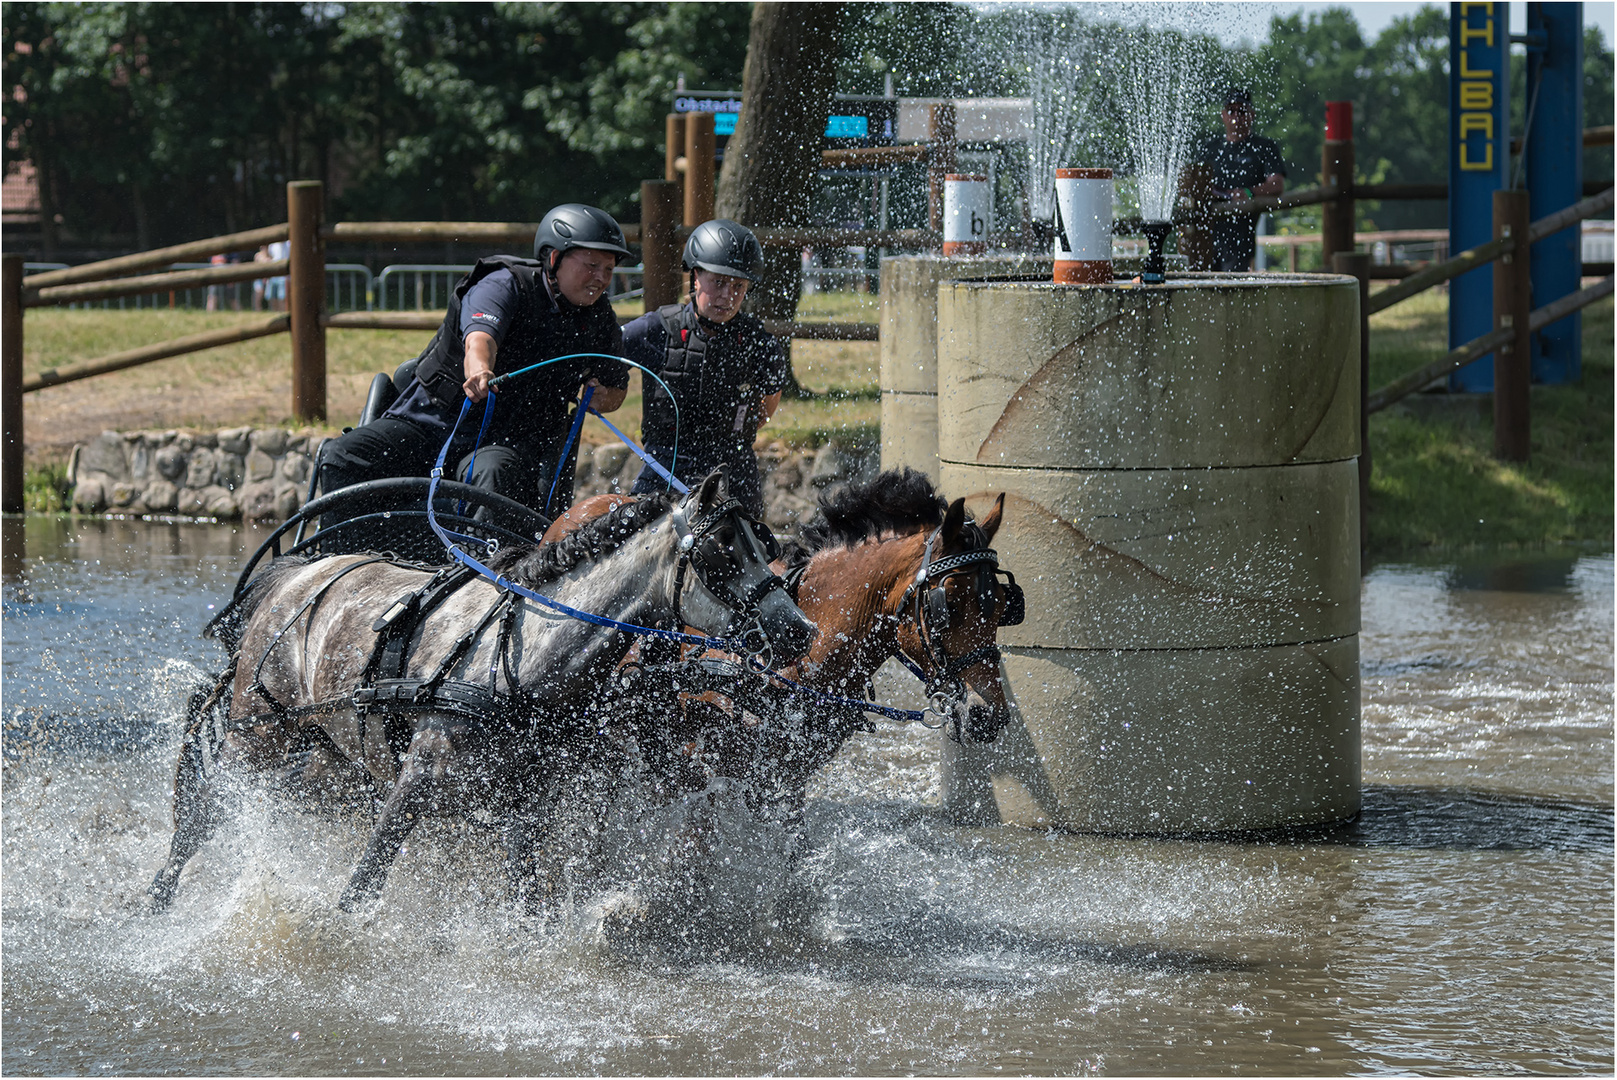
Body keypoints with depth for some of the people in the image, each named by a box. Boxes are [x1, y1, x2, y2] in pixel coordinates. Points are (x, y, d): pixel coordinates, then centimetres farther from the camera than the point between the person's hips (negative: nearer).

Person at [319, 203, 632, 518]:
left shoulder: (600, 322, 4)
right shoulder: (506, 285, -11)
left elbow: (617, 386, 21)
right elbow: (479, 338, -32)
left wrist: (604, 398, -5)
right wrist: (480, 371, -57)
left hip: (506, 440, 1)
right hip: (432, 418, -1)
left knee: (496, 473, -37)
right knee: (342, 459, -20)